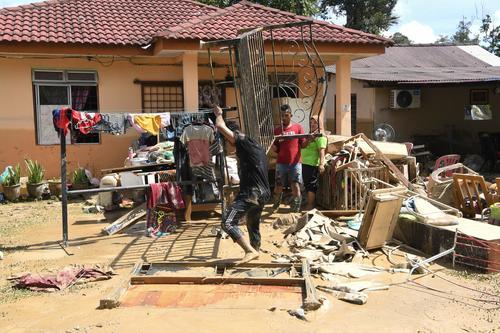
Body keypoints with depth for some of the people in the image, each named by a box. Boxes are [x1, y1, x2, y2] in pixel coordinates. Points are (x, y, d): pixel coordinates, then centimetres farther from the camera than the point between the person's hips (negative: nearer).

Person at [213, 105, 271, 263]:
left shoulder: (244, 142, -10)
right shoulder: (256, 147, 20)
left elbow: (220, 126, -15)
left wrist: (219, 114, 5)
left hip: (250, 193, -10)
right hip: (263, 194, 10)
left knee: (228, 223, -14)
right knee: (253, 224, 25)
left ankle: (250, 251, -18)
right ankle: (255, 251, 39)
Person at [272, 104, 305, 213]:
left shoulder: (298, 127, 5)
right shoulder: (277, 130, 7)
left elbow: (303, 145, 3)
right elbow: (275, 149, 8)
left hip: (295, 163, -1)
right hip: (281, 163, 1)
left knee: (296, 186, -6)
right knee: (278, 187, 7)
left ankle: (296, 209, 4)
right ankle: (275, 206, 31)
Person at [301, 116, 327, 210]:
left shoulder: (320, 136, -9)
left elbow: (322, 151, -21)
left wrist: (321, 164, -31)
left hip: (313, 164, -9)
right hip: (305, 163, 10)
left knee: (311, 186, -7)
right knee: (307, 186, 15)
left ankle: (310, 207, -3)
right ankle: (310, 205, 26)